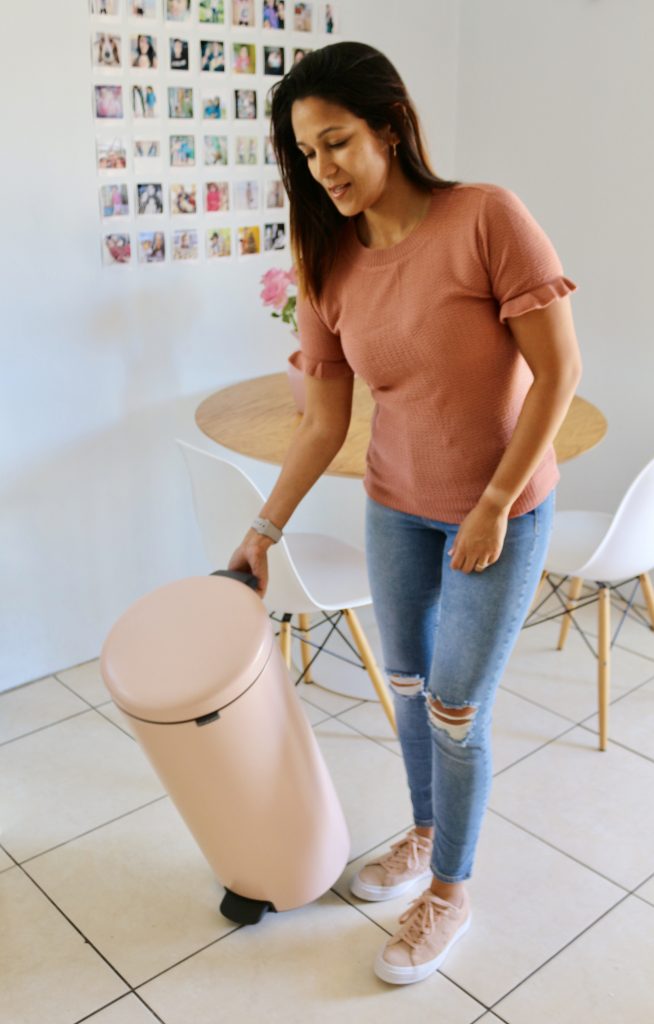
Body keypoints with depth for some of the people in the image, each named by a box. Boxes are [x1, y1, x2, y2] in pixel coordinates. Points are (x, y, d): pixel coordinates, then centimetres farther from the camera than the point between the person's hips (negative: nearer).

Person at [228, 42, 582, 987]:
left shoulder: (486, 217, -20)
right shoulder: (330, 267, -4)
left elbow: (559, 368, -18)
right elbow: (324, 423, 1)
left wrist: (494, 503, -19)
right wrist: (265, 529, 1)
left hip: (500, 509, -5)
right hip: (396, 507, 5)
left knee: (456, 714, 3)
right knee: (407, 688, 18)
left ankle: (450, 892, 29)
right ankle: (426, 835, 45)